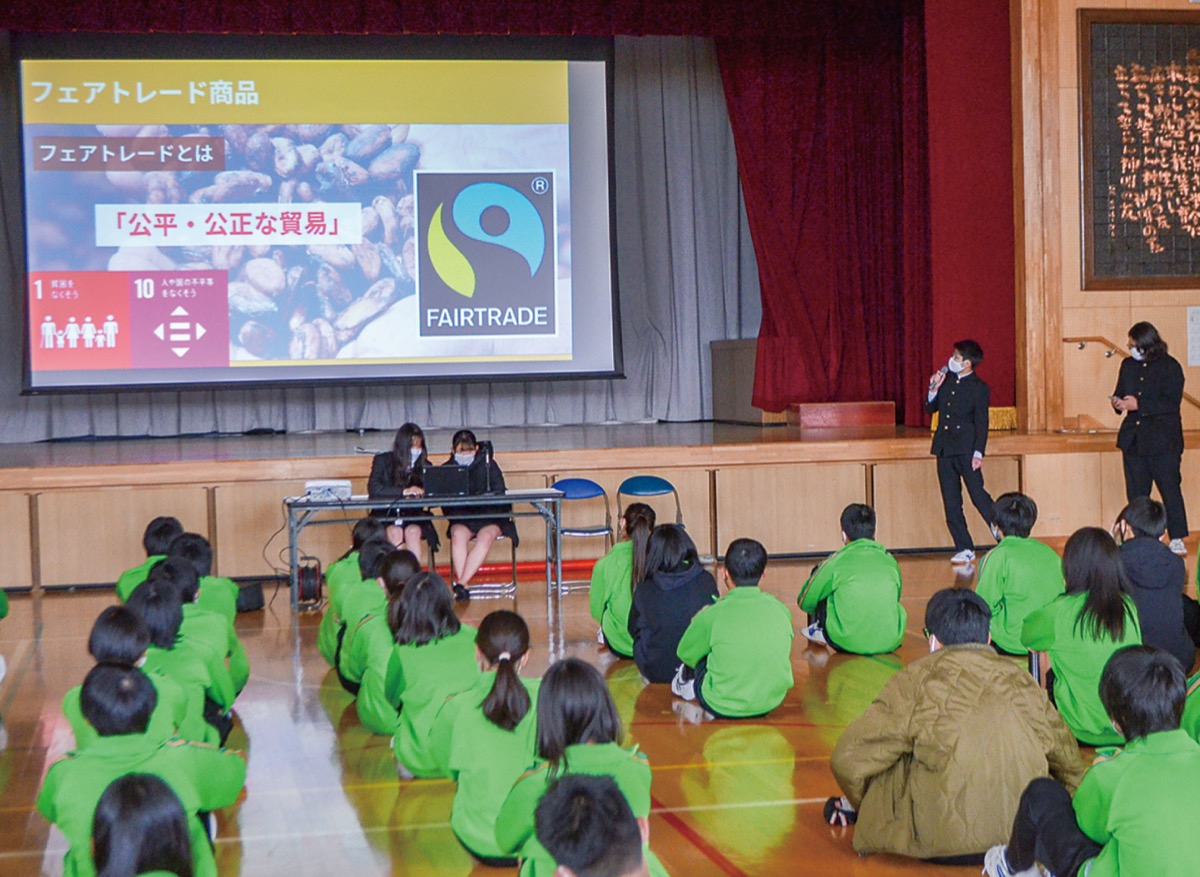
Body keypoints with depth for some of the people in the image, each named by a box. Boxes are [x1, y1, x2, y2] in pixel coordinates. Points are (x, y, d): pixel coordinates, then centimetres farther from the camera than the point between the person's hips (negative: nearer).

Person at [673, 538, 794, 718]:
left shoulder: (713, 615, -16)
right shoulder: (780, 610, -5)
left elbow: (686, 653, 1)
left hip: (723, 708, -3)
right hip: (772, 702, 4)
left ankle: (686, 681, 47)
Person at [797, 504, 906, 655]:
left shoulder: (837, 561, -5)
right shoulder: (890, 561, 4)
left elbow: (805, 602, 7)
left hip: (849, 643, -3)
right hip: (890, 643, 3)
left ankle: (819, 630, 29)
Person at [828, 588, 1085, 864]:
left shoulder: (918, 679, 0)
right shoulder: (1021, 680, 11)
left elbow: (849, 757, 1)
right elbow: (1069, 763, 21)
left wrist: (863, 806, 22)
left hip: (945, 842, -5)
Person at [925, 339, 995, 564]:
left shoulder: (979, 388, -6)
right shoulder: (947, 380, 12)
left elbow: (981, 423, -8)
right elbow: (930, 408, 16)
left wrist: (978, 453, -15)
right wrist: (934, 388, -1)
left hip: (966, 450, -6)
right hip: (944, 450, 6)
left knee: (977, 495, -12)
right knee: (951, 503, 5)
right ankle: (964, 549, 10)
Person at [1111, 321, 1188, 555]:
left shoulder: (1170, 367, -8)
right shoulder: (1128, 365, 11)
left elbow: (1172, 403, -16)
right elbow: (1120, 393, 21)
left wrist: (1139, 404, -23)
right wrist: (1118, 402, -3)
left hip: (1163, 440, -6)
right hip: (1133, 437, 6)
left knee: (1170, 488, -5)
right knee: (1136, 492, 7)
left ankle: (1177, 539, 1)